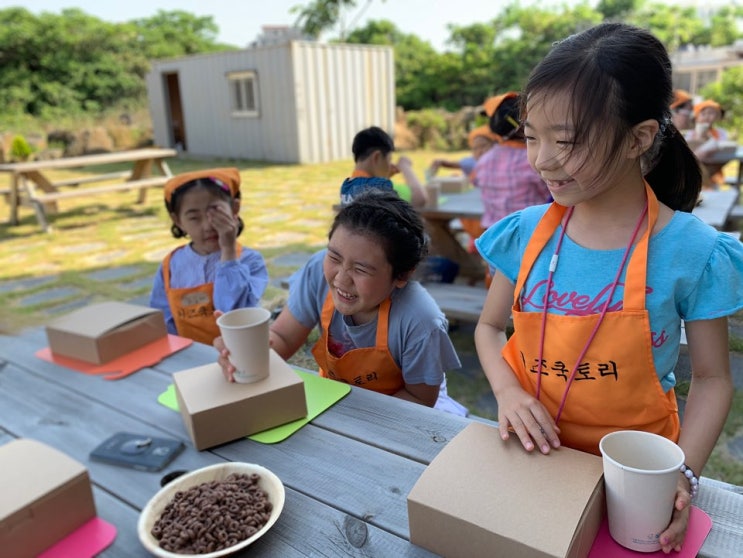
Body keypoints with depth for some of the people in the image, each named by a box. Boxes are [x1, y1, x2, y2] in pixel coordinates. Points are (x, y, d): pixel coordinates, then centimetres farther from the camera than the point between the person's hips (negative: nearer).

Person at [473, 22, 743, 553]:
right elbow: (490, 327, 1)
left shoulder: (692, 252, -17)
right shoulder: (526, 232, -11)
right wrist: (508, 392, -16)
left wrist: (682, 475, -19)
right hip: (533, 452, 3)